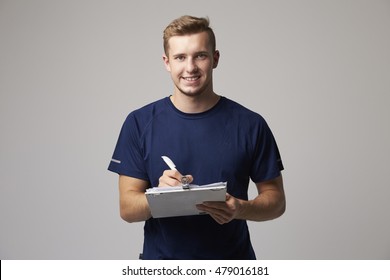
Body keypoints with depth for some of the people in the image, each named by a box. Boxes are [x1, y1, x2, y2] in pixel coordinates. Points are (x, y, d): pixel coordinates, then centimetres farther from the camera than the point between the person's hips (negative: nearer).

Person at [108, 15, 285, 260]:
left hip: (231, 260, 0)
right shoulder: (140, 123, -5)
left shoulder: (250, 124, -6)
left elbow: (276, 199, -2)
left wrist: (240, 209, -21)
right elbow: (127, 208, -6)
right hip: (162, 263, 0)